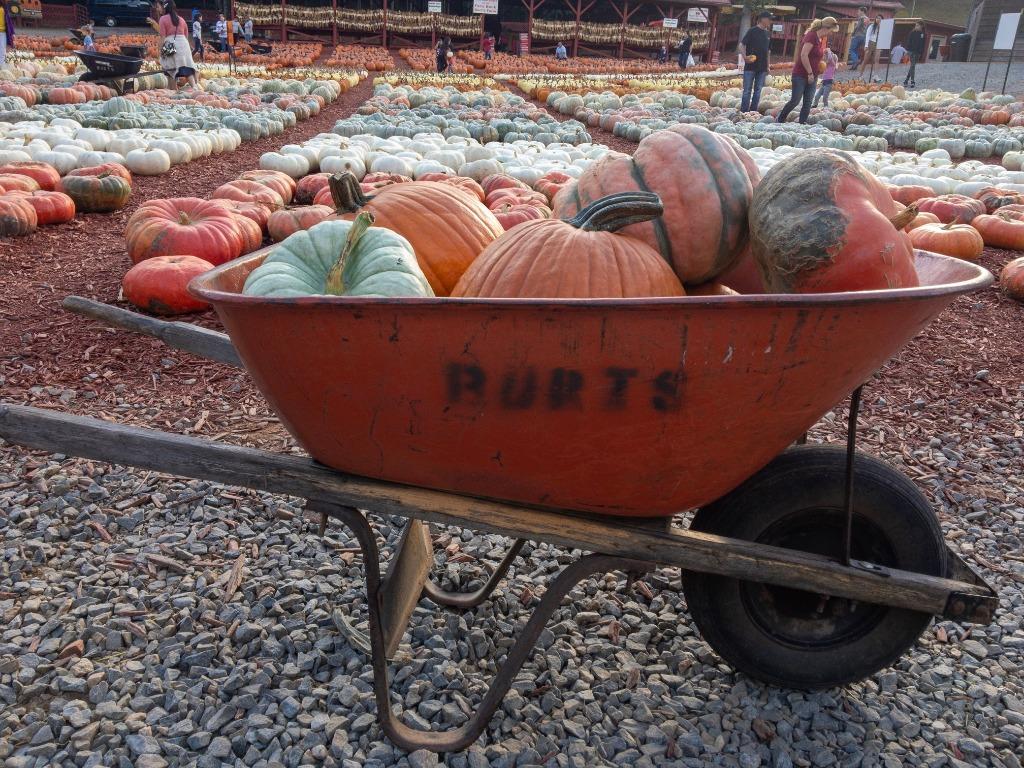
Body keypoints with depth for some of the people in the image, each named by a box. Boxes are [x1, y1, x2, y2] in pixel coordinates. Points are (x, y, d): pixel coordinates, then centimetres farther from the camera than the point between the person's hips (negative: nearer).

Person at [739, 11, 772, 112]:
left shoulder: (768, 34, 12)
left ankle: (753, 111, 14)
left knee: (758, 91, 7)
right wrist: (745, 57, -25)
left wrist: (768, 65, 16)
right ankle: (743, 112, 2)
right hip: (750, 66, -6)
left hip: (762, 68, 6)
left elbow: (767, 51, 20)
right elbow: (741, 45, -9)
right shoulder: (752, 31, -5)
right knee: (747, 90, -3)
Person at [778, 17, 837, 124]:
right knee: (795, 100, -5)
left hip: (812, 76, 8)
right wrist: (810, 73, -19)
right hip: (801, 74, -8)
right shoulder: (812, 36, -15)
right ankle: (780, 121, 9)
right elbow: (804, 55, -22)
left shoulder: (822, 39, 11)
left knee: (808, 103, 4)